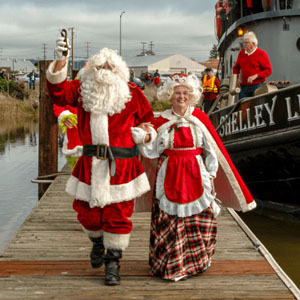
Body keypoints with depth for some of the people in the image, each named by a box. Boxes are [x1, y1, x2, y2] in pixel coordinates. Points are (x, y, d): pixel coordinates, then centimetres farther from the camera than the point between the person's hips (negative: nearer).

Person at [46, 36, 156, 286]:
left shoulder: (132, 93, 3)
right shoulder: (83, 90, 5)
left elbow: (147, 119, 15)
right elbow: (59, 92, -11)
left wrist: (145, 135, -5)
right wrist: (60, 61, -23)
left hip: (121, 164, -2)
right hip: (90, 164, 2)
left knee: (118, 214, 0)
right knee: (86, 209, 9)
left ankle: (113, 263, 13)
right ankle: (98, 242, 41)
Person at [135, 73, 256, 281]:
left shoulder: (200, 118, 2)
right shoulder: (162, 121, 4)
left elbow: (213, 149, 4)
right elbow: (152, 151, 3)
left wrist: (211, 176, -1)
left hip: (196, 176, 0)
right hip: (170, 177, 0)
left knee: (199, 221, 1)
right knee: (169, 222, -2)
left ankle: (195, 262, 17)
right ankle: (170, 264, 11)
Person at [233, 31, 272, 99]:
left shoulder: (262, 54, -4)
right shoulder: (241, 53, 10)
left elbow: (268, 70, -8)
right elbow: (236, 67, 24)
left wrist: (255, 76, -18)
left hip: (257, 86, -4)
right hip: (244, 86, 4)